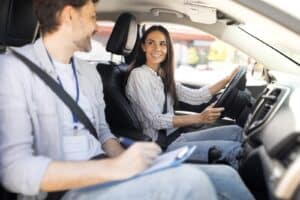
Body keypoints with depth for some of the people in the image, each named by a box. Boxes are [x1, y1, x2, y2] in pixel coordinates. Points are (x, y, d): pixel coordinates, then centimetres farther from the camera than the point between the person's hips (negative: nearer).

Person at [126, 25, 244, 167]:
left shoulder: (163, 76, 14)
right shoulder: (138, 75, -11)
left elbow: (194, 96, 11)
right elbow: (156, 120, -19)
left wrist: (227, 79, 6)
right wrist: (200, 118, -27)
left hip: (176, 136, 8)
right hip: (162, 145, -8)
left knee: (235, 131, 2)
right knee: (233, 149, -18)